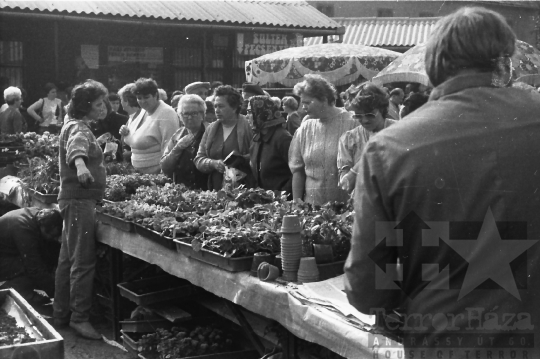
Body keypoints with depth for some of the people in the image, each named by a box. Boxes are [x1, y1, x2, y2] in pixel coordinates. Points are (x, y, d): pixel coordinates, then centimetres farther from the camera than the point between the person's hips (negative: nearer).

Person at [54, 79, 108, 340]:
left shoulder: (77, 125, 17)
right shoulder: (78, 127, -15)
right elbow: (76, 145, -39)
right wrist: (80, 163, -58)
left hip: (75, 200, 11)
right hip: (79, 200, -11)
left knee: (68, 259, 15)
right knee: (83, 262, -8)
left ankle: (61, 315, 24)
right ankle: (80, 318, -2)